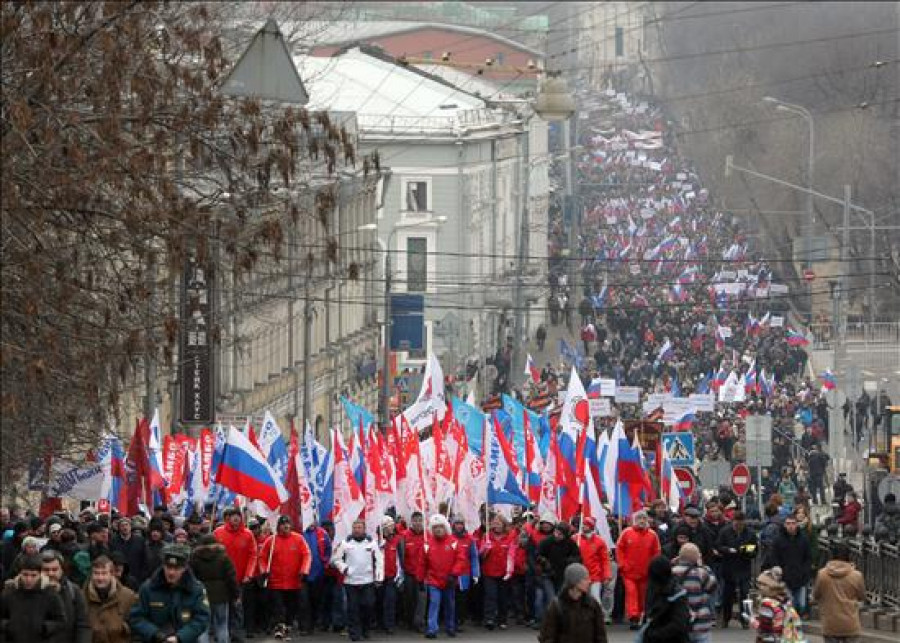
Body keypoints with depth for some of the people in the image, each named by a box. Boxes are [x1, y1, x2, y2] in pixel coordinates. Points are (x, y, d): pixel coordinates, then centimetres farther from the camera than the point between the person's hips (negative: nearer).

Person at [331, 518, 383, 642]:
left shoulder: (371, 542, 5)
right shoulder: (345, 543, 3)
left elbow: (379, 561, 7)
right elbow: (336, 558, 8)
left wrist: (379, 577, 0)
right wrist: (344, 568, -7)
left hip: (368, 581, 1)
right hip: (351, 581, -1)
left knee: (369, 606, -3)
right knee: (353, 608, -1)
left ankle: (365, 630, 15)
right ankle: (354, 633, 5)